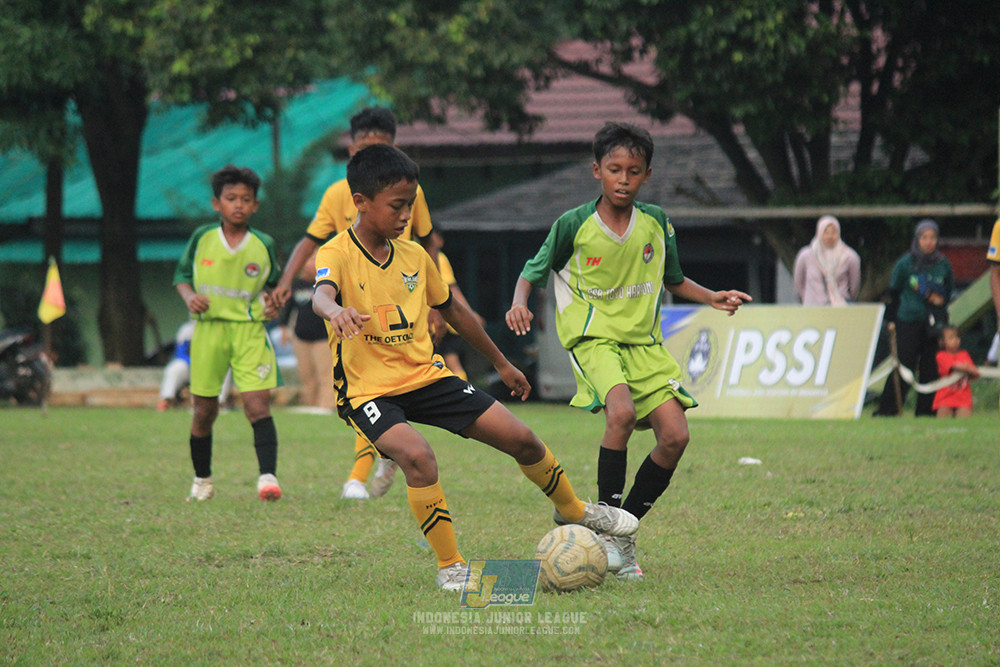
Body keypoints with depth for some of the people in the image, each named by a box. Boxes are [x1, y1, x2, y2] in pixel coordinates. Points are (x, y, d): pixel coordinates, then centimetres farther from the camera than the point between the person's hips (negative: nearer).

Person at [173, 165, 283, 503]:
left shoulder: (263, 245, 3)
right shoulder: (202, 238, 2)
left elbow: (273, 285, 17)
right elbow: (182, 276, 12)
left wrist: (272, 304, -3)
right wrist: (189, 297, -8)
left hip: (249, 330, -1)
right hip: (208, 328, 1)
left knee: (258, 405, -14)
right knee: (204, 409, 7)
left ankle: (268, 476, -18)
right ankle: (202, 480, 23)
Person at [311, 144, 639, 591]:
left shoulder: (414, 256, 6)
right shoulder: (337, 255, -13)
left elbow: (452, 309, 20)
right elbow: (321, 294, -36)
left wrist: (501, 363, 28)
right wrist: (336, 311, -61)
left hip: (425, 376, 6)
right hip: (368, 390, -6)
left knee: (520, 439, 0)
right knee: (417, 455, -34)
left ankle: (573, 511, 30)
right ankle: (450, 567, -16)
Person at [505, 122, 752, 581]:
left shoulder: (656, 224, 4)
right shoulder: (574, 225, -6)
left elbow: (673, 280, 20)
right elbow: (533, 271, 5)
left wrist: (713, 298, 4)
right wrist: (520, 303, -15)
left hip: (644, 341, 5)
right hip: (592, 337, -5)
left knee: (674, 435, -10)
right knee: (621, 411, -32)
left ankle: (626, 529, 8)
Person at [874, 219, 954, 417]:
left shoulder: (943, 264, 6)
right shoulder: (905, 263, 0)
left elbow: (949, 291, 19)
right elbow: (893, 292, 9)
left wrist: (941, 300, -3)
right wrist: (892, 319, 7)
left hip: (935, 323, 2)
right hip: (908, 321, -2)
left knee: (931, 367, 1)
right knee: (904, 365, -5)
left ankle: (926, 408, 9)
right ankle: (888, 407, 1)